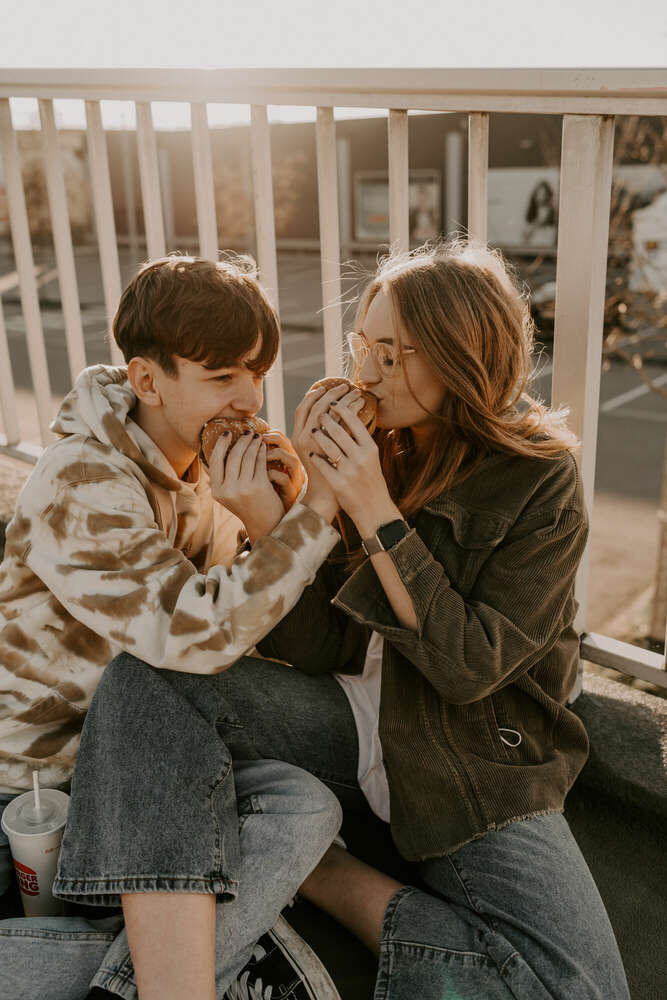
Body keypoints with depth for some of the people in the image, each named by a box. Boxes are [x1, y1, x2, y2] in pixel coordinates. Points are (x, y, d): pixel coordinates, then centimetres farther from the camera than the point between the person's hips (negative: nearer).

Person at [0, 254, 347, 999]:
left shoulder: (199, 470, 4)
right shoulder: (82, 487, -21)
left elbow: (252, 620, 5)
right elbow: (202, 634, -32)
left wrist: (271, 525, -14)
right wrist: (315, 512, -25)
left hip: (130, 755, 7)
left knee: (306, 806, -18)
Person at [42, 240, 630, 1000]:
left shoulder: (540, 481, -11)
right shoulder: (369, 445, -2)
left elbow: (470, 667, -18)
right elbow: (306, 649, -3)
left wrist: (377, 514, -24)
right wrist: (306, 495, -18)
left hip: (477, 759, -2)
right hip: (350, 715, 3)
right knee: (142, 673, -20)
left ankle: (322, 874, -8)